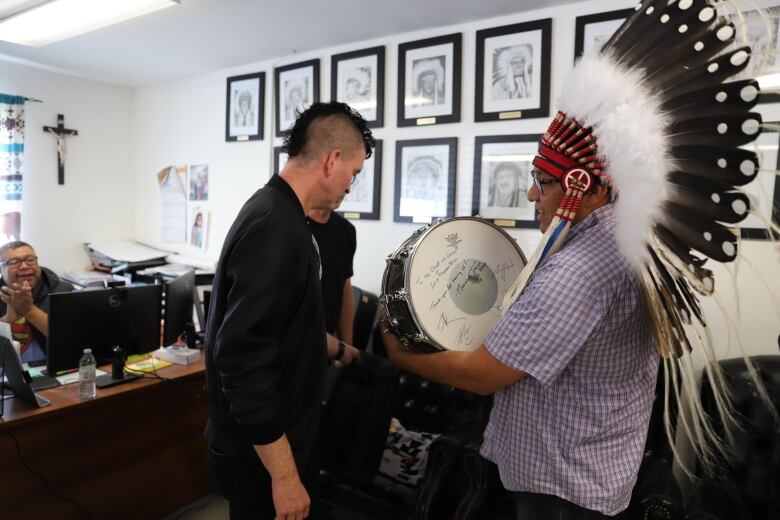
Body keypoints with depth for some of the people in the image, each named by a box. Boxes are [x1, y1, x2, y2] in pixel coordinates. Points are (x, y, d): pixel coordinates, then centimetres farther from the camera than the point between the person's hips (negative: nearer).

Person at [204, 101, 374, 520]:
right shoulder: (275, 229, -27)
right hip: (264, 454, -9)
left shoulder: (276, 212, 7)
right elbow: (244, 361, -30)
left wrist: (337, 350, 30)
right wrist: (284, 474, -24)